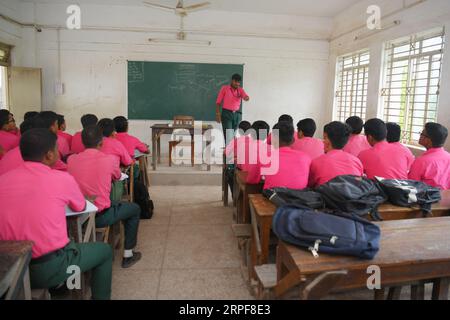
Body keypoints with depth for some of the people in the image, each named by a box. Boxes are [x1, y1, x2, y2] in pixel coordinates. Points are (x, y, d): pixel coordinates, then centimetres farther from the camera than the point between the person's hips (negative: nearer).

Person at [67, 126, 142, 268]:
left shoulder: (71, 159, -3)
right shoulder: (110, 159, -12)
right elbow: (117, 177, 9)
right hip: (101, 216, -5)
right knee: (134, 209, 20)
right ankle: (128, 255, 24)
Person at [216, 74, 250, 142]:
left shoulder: (240, 90, 10)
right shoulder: (224, 88, 3)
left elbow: (246, 97, -9)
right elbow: (218, 102, 2)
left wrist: (246, 98, -34)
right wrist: (218, 114, -7)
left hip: (237, 114, 3)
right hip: (227, 113, -3)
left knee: (235, 135, 7)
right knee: (228, 135, -10)